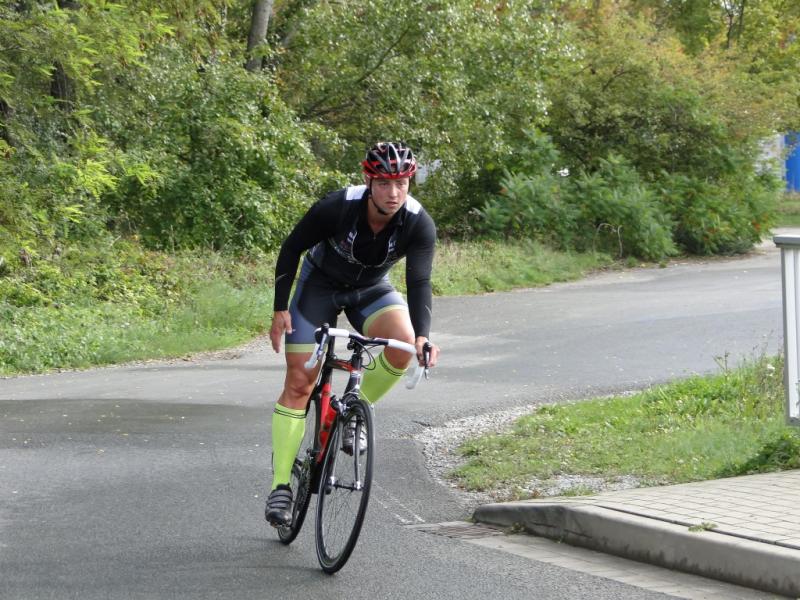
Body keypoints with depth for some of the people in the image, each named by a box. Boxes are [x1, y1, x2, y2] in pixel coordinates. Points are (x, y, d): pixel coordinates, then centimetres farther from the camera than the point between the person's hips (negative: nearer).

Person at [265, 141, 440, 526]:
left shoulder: (419, 224, -27)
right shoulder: (337, 207, -30)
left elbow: (419, 281, -32)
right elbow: (291, 249, -17)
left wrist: (423, 336, -48)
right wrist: (280, 309, -20)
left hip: (371, 289, 2)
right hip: (320, 284, -2)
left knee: (403, 345, -29)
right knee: (299, 383, -9)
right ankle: (280, 486, -3)